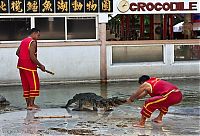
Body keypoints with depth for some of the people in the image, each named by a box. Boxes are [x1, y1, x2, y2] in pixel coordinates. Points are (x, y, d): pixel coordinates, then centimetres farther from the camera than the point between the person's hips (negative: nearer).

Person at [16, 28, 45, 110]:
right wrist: (40, 65, -13)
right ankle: (31, 104, -6)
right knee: (34, 85, -2)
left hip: (21, 66, 9)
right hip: (29, 66, -9)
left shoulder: (23, 41, 15)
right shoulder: (33, 42, -12)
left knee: (26, 85, 12)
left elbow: (17, 52, 18)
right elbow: (32, 56, -20)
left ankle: (28, 103, 16)